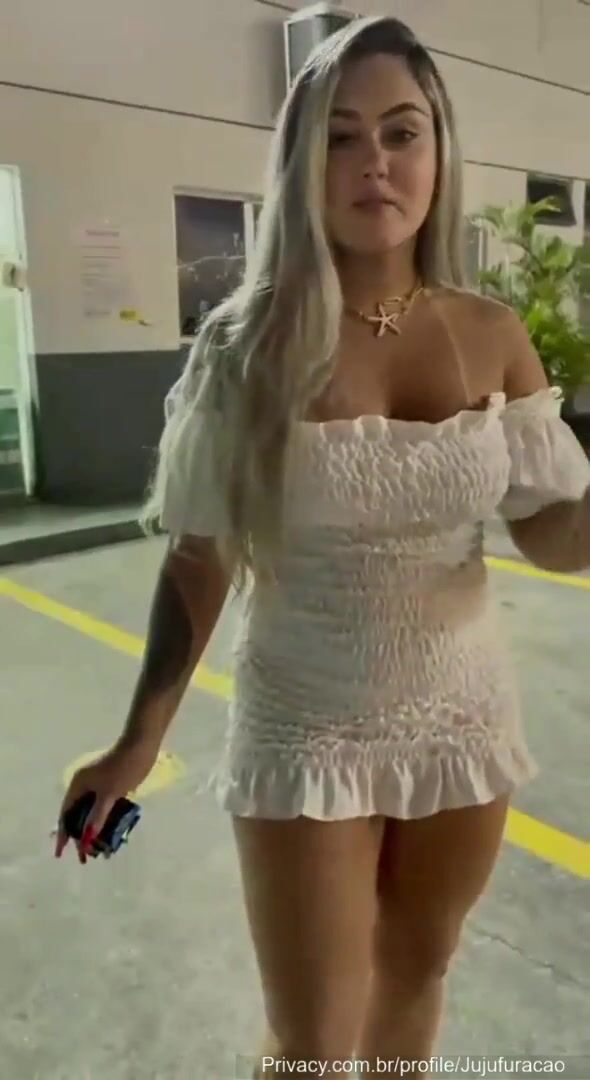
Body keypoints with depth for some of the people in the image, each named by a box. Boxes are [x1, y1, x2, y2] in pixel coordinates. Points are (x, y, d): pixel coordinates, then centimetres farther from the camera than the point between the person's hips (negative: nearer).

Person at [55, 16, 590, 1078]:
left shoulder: (492, 336, -5)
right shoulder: (246, 344, -13)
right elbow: (199, 562, -8)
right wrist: (138, 741, -9)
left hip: (462, 714, 3)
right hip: (305, 731, -3)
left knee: (416, 971, 25)